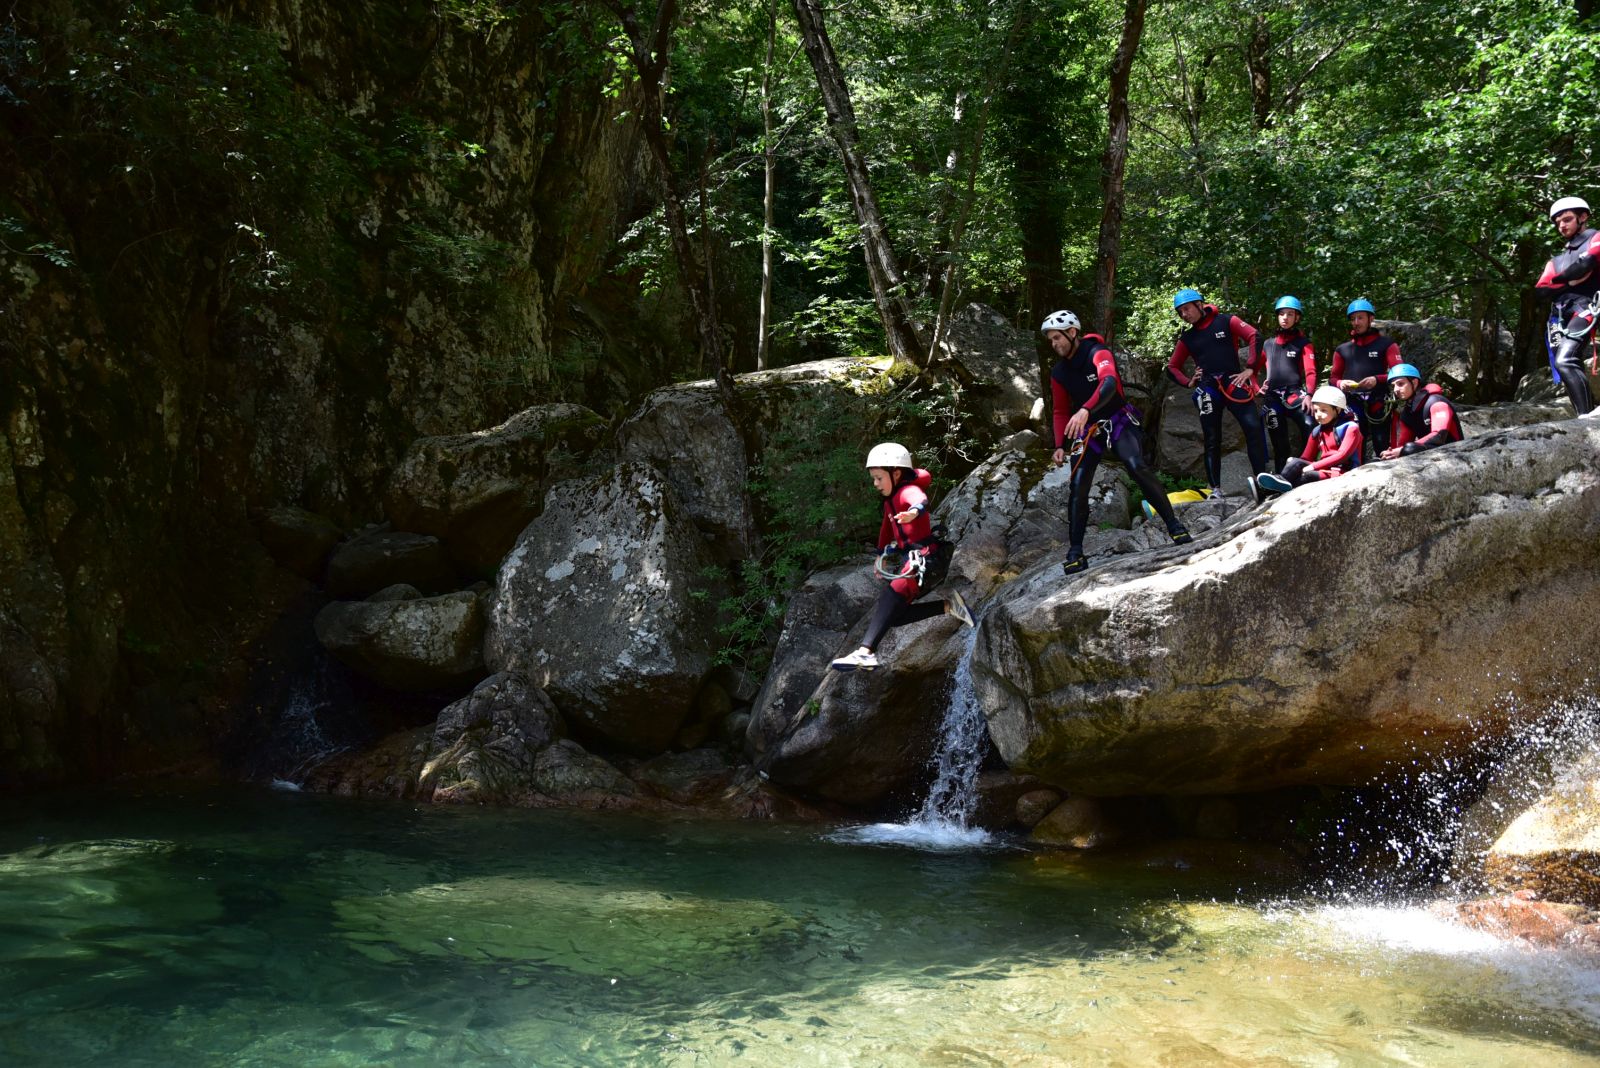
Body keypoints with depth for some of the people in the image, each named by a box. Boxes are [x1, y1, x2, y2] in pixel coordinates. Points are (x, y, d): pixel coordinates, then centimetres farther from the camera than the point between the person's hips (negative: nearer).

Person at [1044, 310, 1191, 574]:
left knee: (1138, 468, -27)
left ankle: (1173, 525, -17)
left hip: (1118, 421, -4)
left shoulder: (1097, 352, -17)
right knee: (1078, 486, -10)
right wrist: (1060, 445, -1)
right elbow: (1060, 411, 12)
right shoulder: (1058, 372, 1)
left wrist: (1085, 410, -53)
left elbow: (1109, 382, -38)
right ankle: (1075, 551, -4)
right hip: (1087, 430, 4)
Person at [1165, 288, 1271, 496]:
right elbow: (1172, 367, 23)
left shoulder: (1225, 321, 4)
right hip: (1207, 391, 3)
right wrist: (1188, 382, 5)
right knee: (1212, 440, 4)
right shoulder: (1187, 338, 15)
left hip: (1234, 383, -3)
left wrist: (1250, 369, -9)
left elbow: (1254, 337, -4)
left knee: (1254, 428, -16)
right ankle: (1215, 488, 7)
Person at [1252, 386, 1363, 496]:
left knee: (1307, 476, -30)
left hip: (1344, 472, -6)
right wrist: (1294, 464, -13)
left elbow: (1342, 455, -15)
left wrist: (1313, 466, -22)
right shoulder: (1317, 432, 19)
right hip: (1324, 470, 6)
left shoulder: (1350, 428, -2)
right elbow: (1306, 458, 11)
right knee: (1297, 464, -18)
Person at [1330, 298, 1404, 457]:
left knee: (1384, 450, -9)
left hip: (1378, 406, -3)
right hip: (1351, 406, 3)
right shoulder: (1342, 349, 20)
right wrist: (1341, 383, -4)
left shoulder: (1386, 344, 10)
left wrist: (1377, 380, -16)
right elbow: (1333, 378, 20)